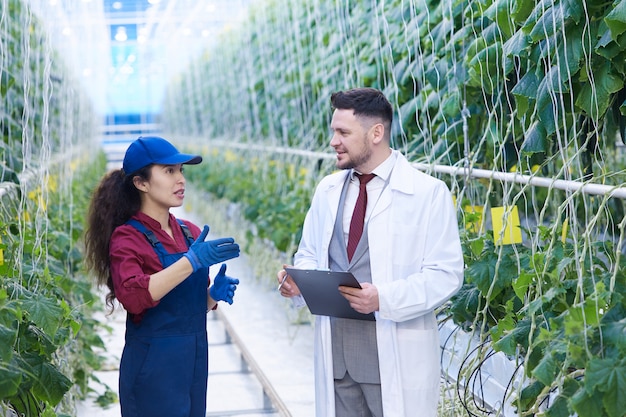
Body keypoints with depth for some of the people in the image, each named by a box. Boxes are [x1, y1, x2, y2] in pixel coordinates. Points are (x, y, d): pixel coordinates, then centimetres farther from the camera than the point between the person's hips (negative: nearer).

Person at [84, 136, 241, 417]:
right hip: (154, 366, -6)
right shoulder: (127, 237, -10)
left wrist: (215, 293, -3)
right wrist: (191, 261, -31)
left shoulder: (190, 233, 8)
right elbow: (133, 296, -27)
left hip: (194, 361, 6)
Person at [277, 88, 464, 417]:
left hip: (395, 352, -5)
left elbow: (446, 275, -9)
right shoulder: (327, 190, 12)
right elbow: (309, 254, 21)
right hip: (334, 350, 5)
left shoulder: (428, 192, -6)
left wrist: (384, 299, -22)